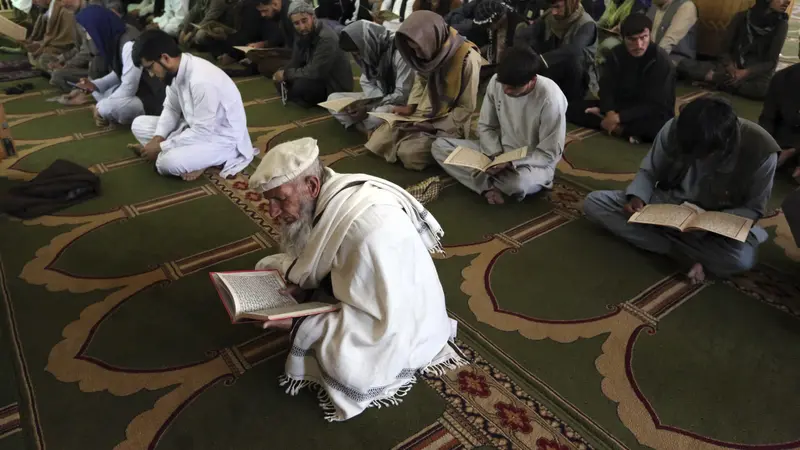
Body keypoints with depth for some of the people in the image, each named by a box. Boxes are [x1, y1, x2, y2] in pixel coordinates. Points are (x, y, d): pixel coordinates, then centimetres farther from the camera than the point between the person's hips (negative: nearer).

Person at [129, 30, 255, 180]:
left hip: (221, 138, -9)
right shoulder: (177, 69, -5)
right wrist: (158, 138, -9)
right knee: (139, 124, 6)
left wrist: (161, 147, -19)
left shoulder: (202, 80, -32)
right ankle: (192, 157, -5)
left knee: (168, 162, -30)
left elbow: (202, 132, -28)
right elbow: (171, 109, 8)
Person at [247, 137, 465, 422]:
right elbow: (313, 260, 5)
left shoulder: (371, 228, -39)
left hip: (399, 319, -7)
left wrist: (301, 323, -33)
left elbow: (384, 321, -34)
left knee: (347, 368, -31)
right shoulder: (317, 200, -14)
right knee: (266, 269, 4)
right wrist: (299, 287, -16)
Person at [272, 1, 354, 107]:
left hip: (336, 86, -8)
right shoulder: (302, 35, -1)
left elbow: (315, 72, -31)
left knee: (300, 86, -32)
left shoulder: (326, 39, -27)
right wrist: (282, 74, -19)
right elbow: (295, 63, 3)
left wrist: (286, 74, -21)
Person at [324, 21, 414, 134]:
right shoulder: (369, 51, -2)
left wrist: (369, 109, -26)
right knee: (333, 98, -4)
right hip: (377, 98, 8)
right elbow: (366, 83, 7)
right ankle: (370, 131, -19)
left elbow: (403, 95, -23)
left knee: (381, 113, -43)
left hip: (399, 103, -8)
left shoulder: (399, 52, -24)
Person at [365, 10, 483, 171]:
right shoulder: (430, 50, -5)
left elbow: (466, 108, -17)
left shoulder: (467, 59, -24)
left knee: (409, 153, -26)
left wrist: (435, 127, -20)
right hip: (422, 112, 6)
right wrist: (410, 107, -4)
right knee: (379, 141, -7)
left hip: (449, 122, -6)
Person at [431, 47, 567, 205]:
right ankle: (489, 187, -21)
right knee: (439, 146, -8)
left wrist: (511, 163, -29)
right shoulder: (496, 82, -12)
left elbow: (550, 154, -18)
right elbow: (485, 126, 1)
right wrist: (495, 154, -17)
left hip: (533, 163, -5)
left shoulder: (551, 99, -26)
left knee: (519, 184, -42)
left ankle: (485, 179, -7)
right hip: (498, 153, 5)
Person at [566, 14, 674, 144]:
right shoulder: (617, 54, -3)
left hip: (650, 114, -5)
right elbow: (606, 87, -6)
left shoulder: (661, 61, -17)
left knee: (661, 127, -42)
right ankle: (624, 129, -24)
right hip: (621, 106, 5)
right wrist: (610, 112, -28)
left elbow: (657, 105, -21)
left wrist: (619, 117, -28)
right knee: (573, 108, -13)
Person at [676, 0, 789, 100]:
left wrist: (745, 73, -23)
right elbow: (725, 49, 2)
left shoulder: (781, 24, -3)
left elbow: (771, 62, -6)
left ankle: (720, 80, -30)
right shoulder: (742, 17, 1)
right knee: (684, 65, -21)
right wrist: (730, 67, -19)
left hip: (755, 73, 0)